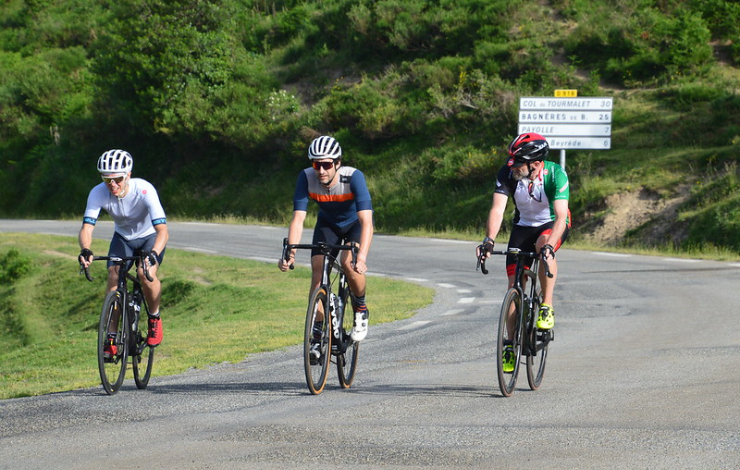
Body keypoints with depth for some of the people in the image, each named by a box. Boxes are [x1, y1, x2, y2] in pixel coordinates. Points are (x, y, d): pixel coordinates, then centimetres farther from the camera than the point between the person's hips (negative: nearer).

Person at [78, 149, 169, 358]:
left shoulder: (144, 190, -34)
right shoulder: (98, 193, -26)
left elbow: (162, 230, -40)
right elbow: (87, 227, -30)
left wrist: (153, 254, -59)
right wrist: (85, 250, -52)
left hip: (150, 237, -3)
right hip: (123, 237, 3)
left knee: (145, 273, -30)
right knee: (113, 276, -21)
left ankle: (154, 318, -2)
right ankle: (111, 338, -12)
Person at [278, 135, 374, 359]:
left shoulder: (353, 177, -37)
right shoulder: (306, 177, -29)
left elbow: (366, 220, -44)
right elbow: (298, 219, -31)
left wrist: (362, 257, -57)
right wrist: (290, 253, -45)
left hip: (355, 222, -3)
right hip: (327, 223, 3)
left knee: (349, 262, -28)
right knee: (318, 269, -15)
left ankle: (361, 310, -1)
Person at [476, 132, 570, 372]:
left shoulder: (556, 174, -31)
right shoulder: (507, 173, -23)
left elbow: (561, 215, -38)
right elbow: (497, 209, -29)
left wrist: (550, 245, -54)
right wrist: (489, 240, -46)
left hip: (553, 224, -3)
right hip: (524, 224, 3)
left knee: (543, 245, -38)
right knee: (514, 285, -7)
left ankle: (547, 307, -23)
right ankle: (511, 345, 3)